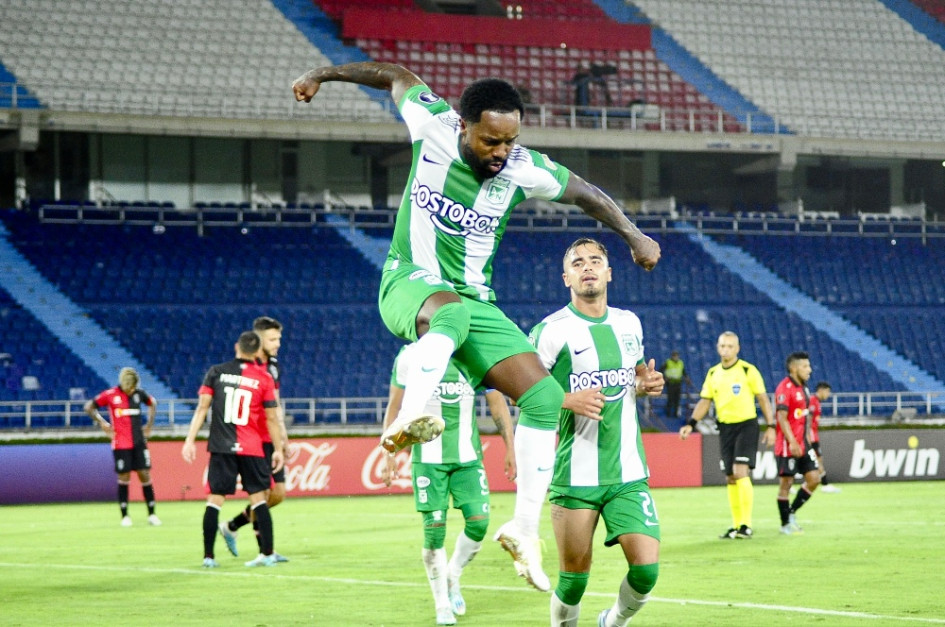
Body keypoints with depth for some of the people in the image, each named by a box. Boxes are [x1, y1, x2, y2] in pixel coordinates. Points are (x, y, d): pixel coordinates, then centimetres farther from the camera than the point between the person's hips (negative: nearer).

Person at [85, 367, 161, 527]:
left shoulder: (139, 394, 4)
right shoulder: (110, 395, -6)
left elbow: (152, 403, 23)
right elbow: (89, 407, 2)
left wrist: (149, 425, 16)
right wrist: (102, 423, -4)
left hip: (139, 442, 3)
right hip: (121, 444, -3)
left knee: (145, 476, 1)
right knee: (124, 478, 0)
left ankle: (151, 514, 7)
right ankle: (125, 516, 9)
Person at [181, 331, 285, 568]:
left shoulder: (216, 372, 3)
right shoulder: (264, 379, 1)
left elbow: (202, 408, -1)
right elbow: (272, 418, 2)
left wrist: (190, 440, -1)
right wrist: (278, 449, 10)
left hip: (221, 448, 0)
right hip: (252, 449, 0)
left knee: (215, 498, 2)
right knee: (258, 498, 8)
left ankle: (208, 556, 0)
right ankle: (267, 554, 7)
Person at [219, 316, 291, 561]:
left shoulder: (274, 365, 13)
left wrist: (283, 437, 20)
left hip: (271, 441, 8)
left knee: (278, 494, 7)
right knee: (262, 494, -6)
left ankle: (231, 527, 23)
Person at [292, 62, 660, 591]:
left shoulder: (527, 170, -8)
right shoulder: (432, 125, -12)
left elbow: (585, 192, 10)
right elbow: (396, 75, 7)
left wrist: (632, 235, 10)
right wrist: (323, 75, 16)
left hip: (475, 303, 3)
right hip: (411, 284, -3)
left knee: (544, 395, -12)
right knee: (451, 311, -42)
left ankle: (524, 530, -3)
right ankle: (407, 421, -57)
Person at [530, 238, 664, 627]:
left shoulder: (629, 323, 10)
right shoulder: (551, 331, -6)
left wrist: (646, 384, 4)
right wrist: (568, 400, -20)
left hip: (629, 473, 4)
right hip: (575, 476, -4)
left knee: (646, 568, -8)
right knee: (574, 578, 1)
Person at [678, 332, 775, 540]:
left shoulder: (748, 370, -5)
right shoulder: (713, 373, 8)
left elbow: (762, 399, -3)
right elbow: (704, 402, 12)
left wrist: (770, 426, -7)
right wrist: (691, 424, 0)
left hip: (746, 425, -5)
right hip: (725, 427, 5)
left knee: (740, 472, -17)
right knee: (730, 478, 6)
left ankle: (746, 525, -15)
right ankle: (736, 525, 14)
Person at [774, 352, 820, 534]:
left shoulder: (803, 388, 14)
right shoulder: (785, 388, -14)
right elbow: (782, 417, -20)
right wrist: (792, 442, -25)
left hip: (802, 444, 9)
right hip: (788, 446, -9)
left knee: (814, 478, 3)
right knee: (786, 483, -1)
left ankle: (792, 513, 16)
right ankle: (786, 524, 8)